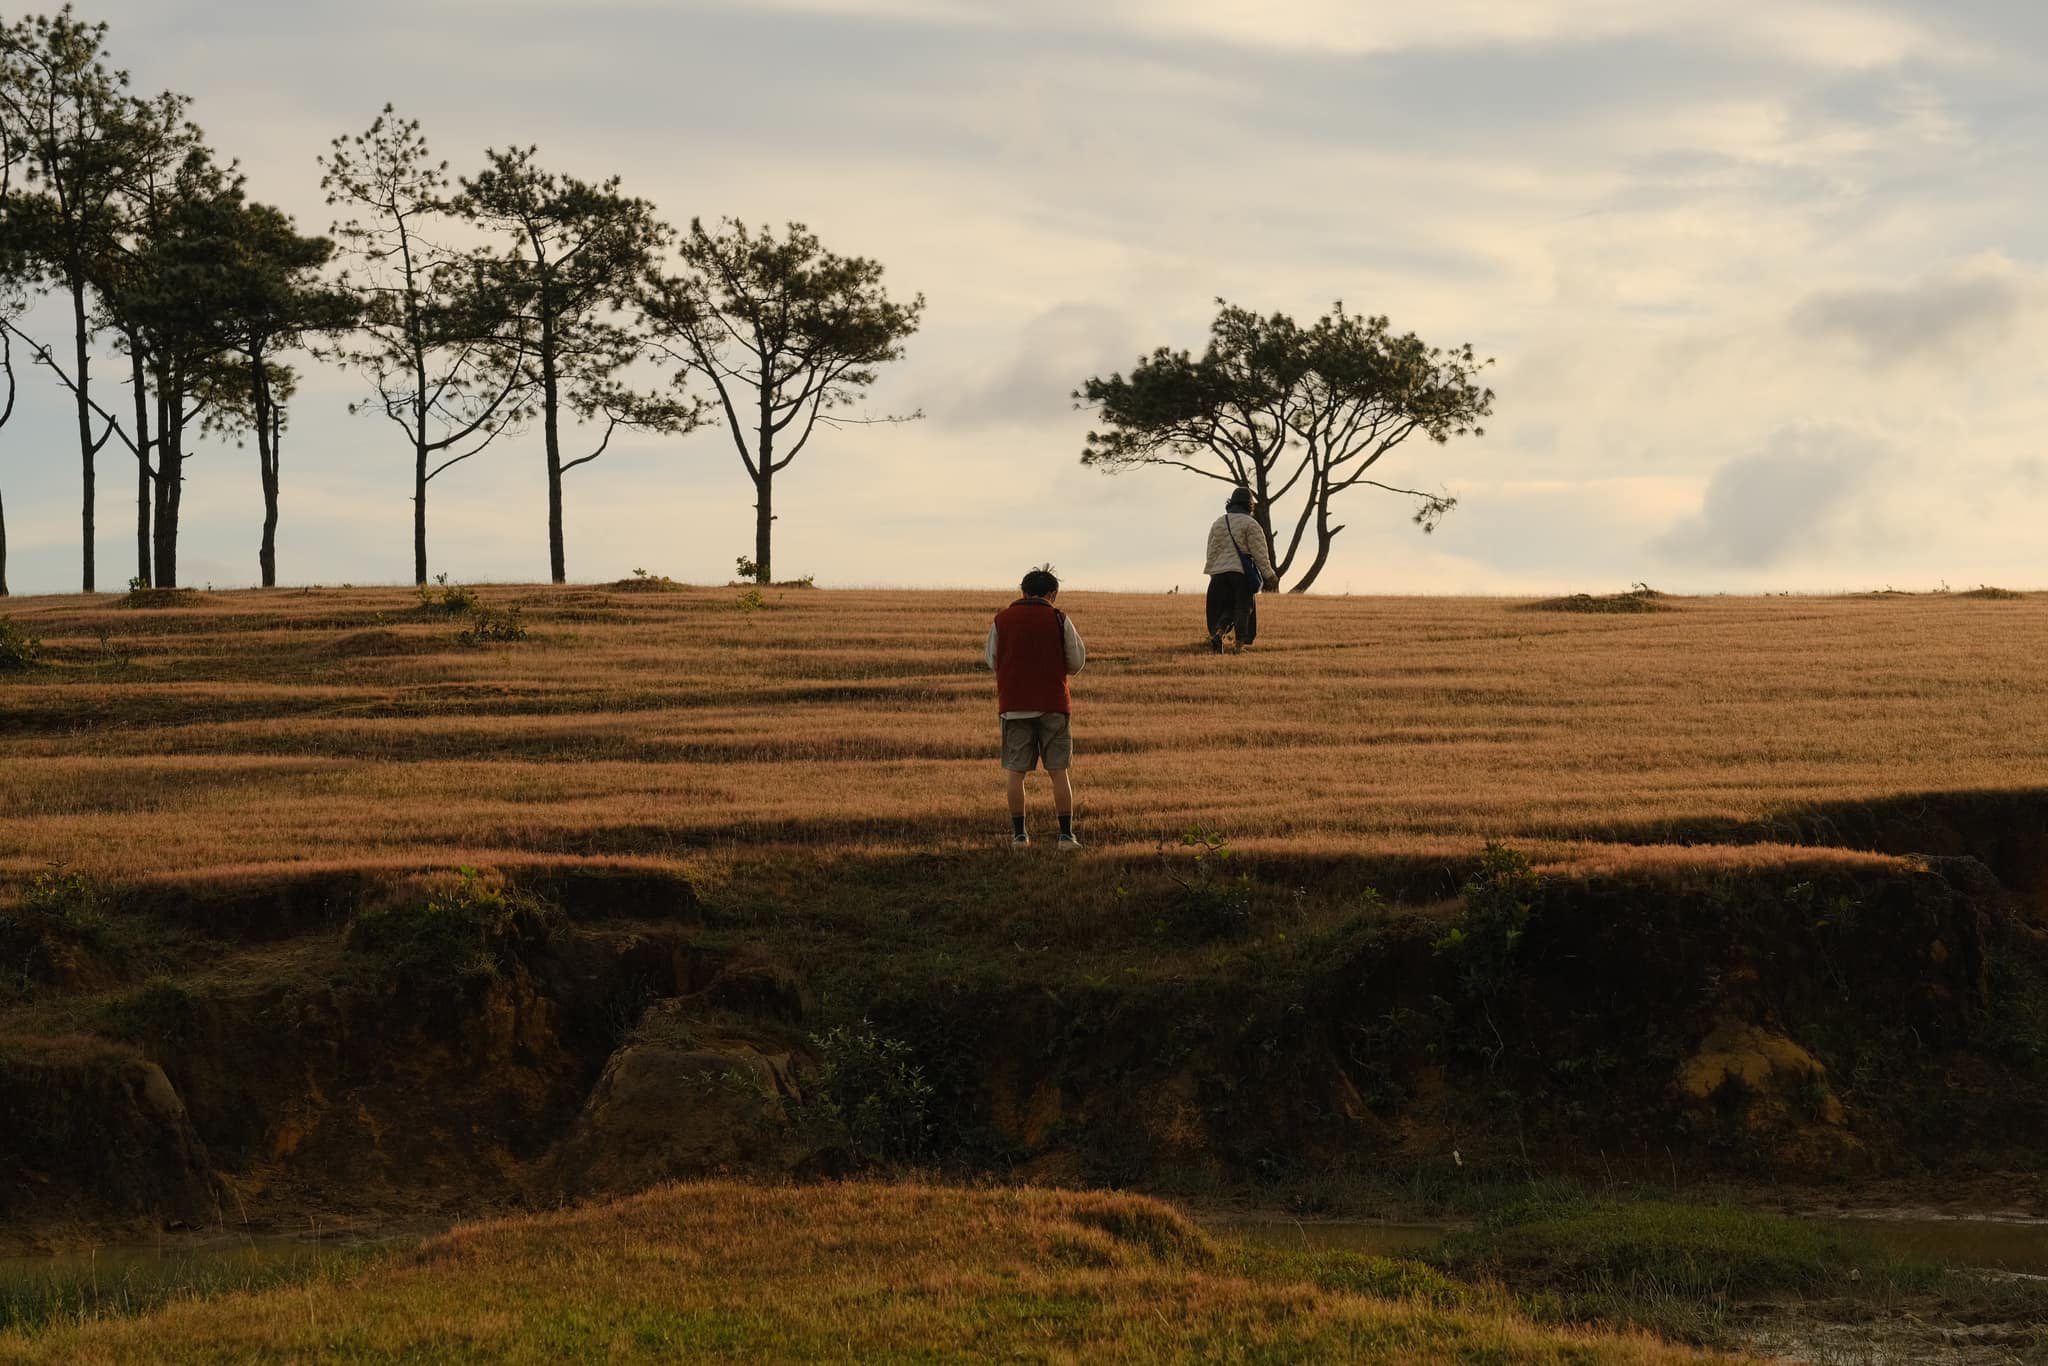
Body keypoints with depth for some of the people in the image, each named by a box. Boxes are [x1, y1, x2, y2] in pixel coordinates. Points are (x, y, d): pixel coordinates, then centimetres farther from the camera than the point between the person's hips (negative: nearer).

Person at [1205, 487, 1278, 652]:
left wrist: (1212, 575, 17)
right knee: (1243, 609, 3)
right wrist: (1269, 575, -3)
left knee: (1226, 609, 12)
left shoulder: (1218, 523, 10)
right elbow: (1259, 552, -8)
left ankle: (1217, 634, -13)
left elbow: (1211, 553, 11)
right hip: (1243, 572, -4)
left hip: (1220, 572, 4)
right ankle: (1240, 646, 0)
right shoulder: (1250, 524, -5)